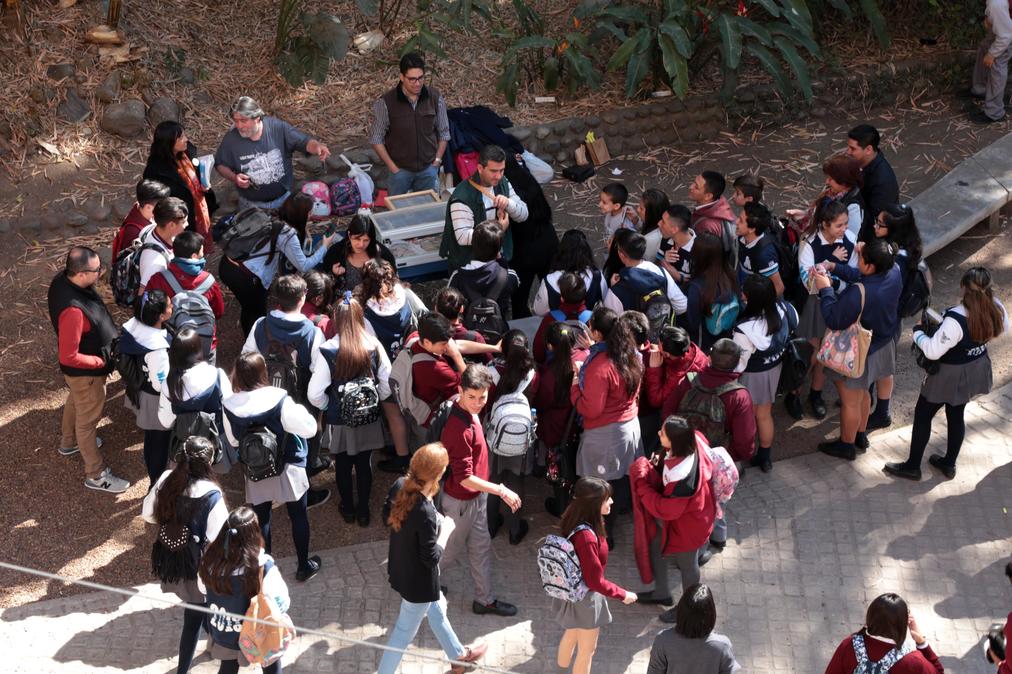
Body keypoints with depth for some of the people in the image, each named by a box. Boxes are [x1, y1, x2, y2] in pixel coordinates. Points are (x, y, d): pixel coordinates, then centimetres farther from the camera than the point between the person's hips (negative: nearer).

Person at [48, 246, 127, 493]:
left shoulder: (62, 280, -17)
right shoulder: (73, 309, -44)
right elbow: (69, 356, -34)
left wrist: (107, 335, 8)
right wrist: (101, 362, -19)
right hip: (85, 372, -9)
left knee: (75, 403, 33)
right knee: (88, 420, 13)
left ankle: (69, 442, 60)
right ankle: (95, 474, 33)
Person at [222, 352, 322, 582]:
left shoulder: (230, 406, -15)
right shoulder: (279, 400, -27)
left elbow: (233, 440, 1)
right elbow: (309, 428, -21)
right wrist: (299, 409, -4)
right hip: (288, 469, -2)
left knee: (261, 519, 16)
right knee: (298, 516, 16)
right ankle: (304, 566, 29)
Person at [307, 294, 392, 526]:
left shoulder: (328, 351, -21)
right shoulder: (374, 346, -15)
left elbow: (315, 395, -19)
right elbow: (387, 384, -7)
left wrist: (329, 407, 0)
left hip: (339, 422, -2)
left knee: (343, 465, 19)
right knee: (364, 464, 18)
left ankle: (348, 509, 35)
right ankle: (363, 511, 31)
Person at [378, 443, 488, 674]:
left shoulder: (400, 485, -16)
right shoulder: (425, 513, -39)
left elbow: (388, 513, 6)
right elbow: (431, 558, -27)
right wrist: (445, 531, -12)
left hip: (401, 570, 9)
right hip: (418, 581, -9)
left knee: (437, 609, 31)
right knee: (405, 632, 14)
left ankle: (459, 654, 54)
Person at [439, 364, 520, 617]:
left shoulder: (469, 413, -10)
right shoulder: (459, 429, -35)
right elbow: (465, 478, -32)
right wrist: (501, 490, -29)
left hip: (476, 496, 9)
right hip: (461, 501, -9)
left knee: (481, 548, 19)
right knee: (450, 551, 14)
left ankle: (485, 599, 34)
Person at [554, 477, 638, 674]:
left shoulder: (573, 522, -10)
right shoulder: (586, 536, -37)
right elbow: (595, 581, -28)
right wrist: (623, 595, -15)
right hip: (585, 598, -8)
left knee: (571, 636, 31)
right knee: (587, 649, 15)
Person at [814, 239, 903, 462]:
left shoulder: (858, 293, -40)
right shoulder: (894, 272, -17)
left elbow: (834, 320, -30)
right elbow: (861, 277, 0)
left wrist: (826, 290, -21)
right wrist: (835, 268, -5)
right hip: (881, 346, 8)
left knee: (850, 402, 16)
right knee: (862, 393, 30)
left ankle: (846, 445, 36)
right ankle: (860, 436, 49)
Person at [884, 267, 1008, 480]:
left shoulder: (956, 320, -38)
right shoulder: (995, 308, -18)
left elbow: (932, 351, -32)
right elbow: (1003, 328, 5)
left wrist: (918, 332, -15)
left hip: (951, 375, -6)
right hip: (977, 369, 6)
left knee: (923, 415, 13)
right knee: (956, 415, 24)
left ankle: (912, 466, 25)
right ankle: (949, 464, 40)